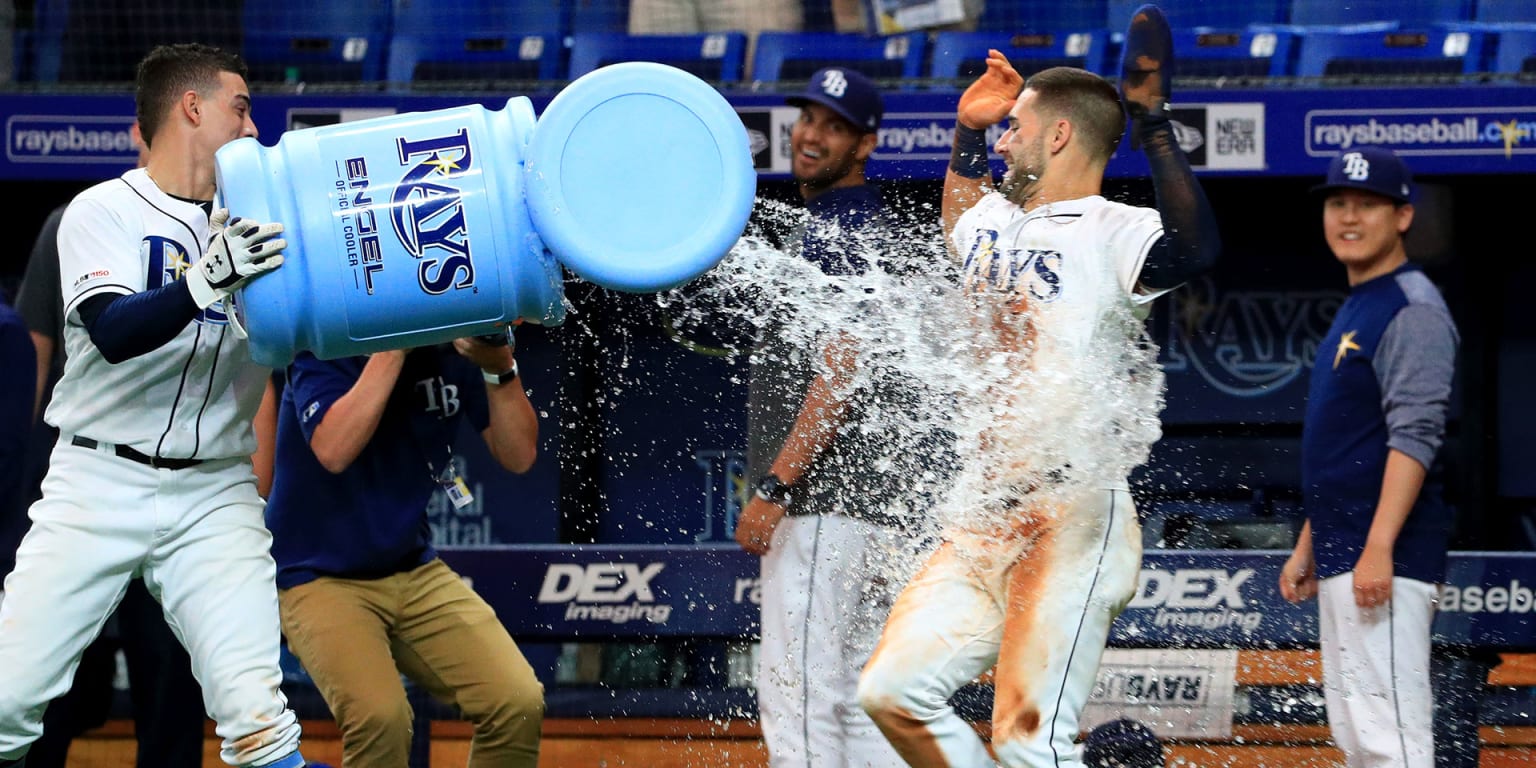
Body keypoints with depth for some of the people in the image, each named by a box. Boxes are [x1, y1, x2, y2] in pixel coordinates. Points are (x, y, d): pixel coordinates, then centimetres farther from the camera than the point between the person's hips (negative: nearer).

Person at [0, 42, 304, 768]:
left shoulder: (257, 223, 10)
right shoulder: (102, 212, -3)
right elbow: (114, 333, -18)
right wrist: (210, 278, -33)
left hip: (215, 495, 3)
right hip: (99, 483, -2)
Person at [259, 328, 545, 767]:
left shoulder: (459, 351, -1)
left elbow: (518, 455, -3)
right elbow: (334, 450, -32)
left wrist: (499, 367, -18)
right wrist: (393, 350, -30)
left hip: (417, 572, 5)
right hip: (319, 577, -5)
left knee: (519, 705, -13)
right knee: (380, 718, -29)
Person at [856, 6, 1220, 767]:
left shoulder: (1112, 234, -10)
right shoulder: (996, 224, 17)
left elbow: (1196, 248, -33)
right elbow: (958, 214, 43)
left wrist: (1152, 120, -34)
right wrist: (968, 130, 29)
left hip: (1073, 519, -9)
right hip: (984, 520, 9)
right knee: (893, 690, 4)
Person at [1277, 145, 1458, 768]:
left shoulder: (1413, 309, -10)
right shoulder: (1352, 312, 21)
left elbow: (1414, 436, -20)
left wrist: (1378, 548, -27)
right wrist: (1307, 546, 22)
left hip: (1385, 561, -11)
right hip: (1342, 557, 11)